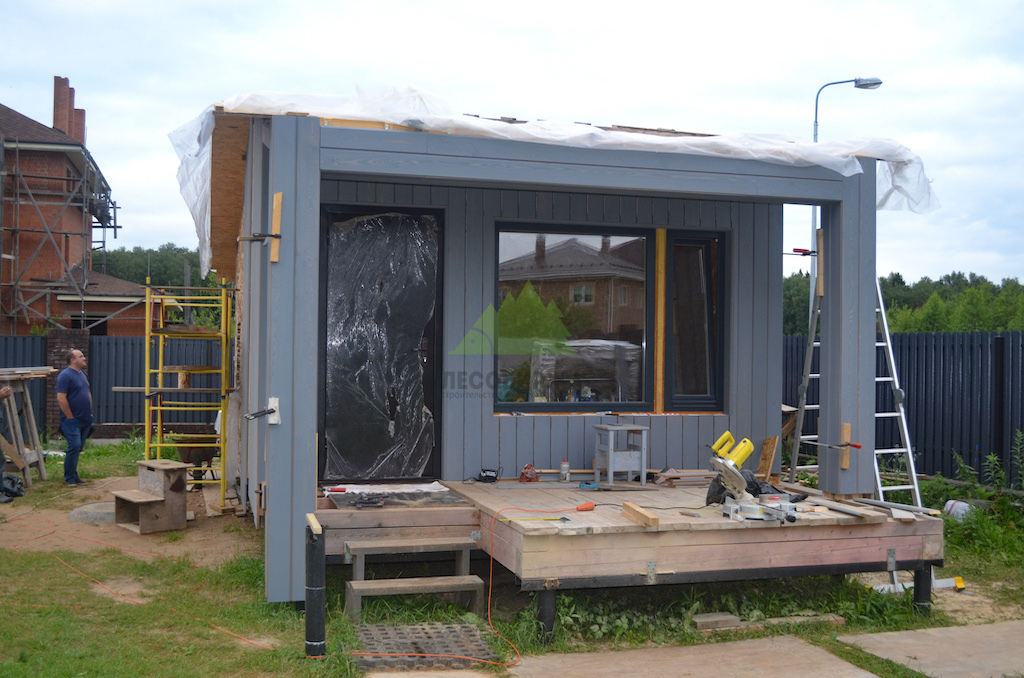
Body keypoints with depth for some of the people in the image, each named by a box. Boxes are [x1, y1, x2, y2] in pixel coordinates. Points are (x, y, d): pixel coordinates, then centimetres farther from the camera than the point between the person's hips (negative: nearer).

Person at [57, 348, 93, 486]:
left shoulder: (82, 374, 15)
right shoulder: (65, 375, -13)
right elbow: (61, 398, -18)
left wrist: (90, 413, 17)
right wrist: (70, 417, -16)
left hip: (85, 420, 8)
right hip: (72, 421, -8)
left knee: (78, 448, 10)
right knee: (74, 447, -12)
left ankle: (73, 476, 17)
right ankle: (70, 478, -4)